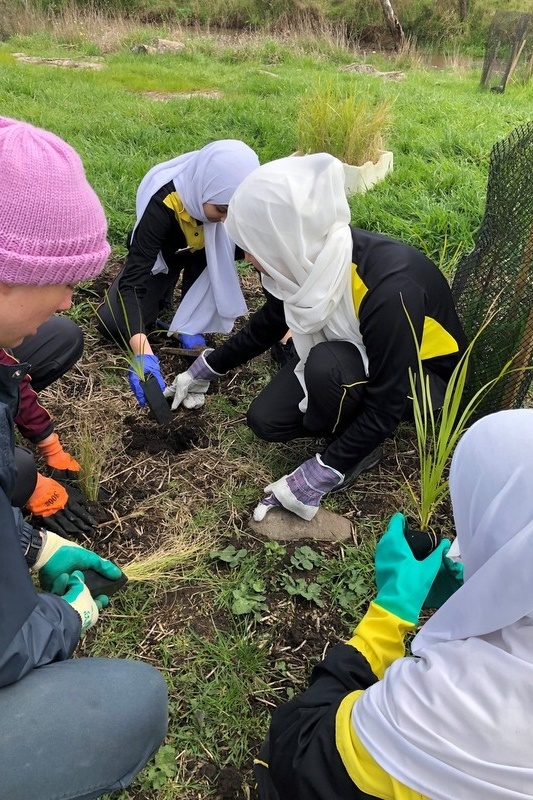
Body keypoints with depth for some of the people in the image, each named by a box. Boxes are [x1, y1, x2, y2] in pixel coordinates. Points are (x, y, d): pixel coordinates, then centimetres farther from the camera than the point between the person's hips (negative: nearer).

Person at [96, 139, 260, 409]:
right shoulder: (163, 203, -42)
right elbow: (133, 280, -45)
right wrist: (143, 352, -61)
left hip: (204, 254, 4)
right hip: (160, 254, -3)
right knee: (112, 325, -15)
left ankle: (193, 320, -7)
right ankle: (162, 295, 12)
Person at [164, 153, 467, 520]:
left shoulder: (391, 288, -39)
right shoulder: (311, 254, -18)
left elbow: (386, 405, -30)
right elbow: (267, 324, 2)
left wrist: (317, 476, -26)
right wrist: (207, 368, 9)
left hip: (423, 373, -5)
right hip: (359, 353, 6)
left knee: (327, 365, -35)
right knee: (266, 420, -8)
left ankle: (361, 451, -6)